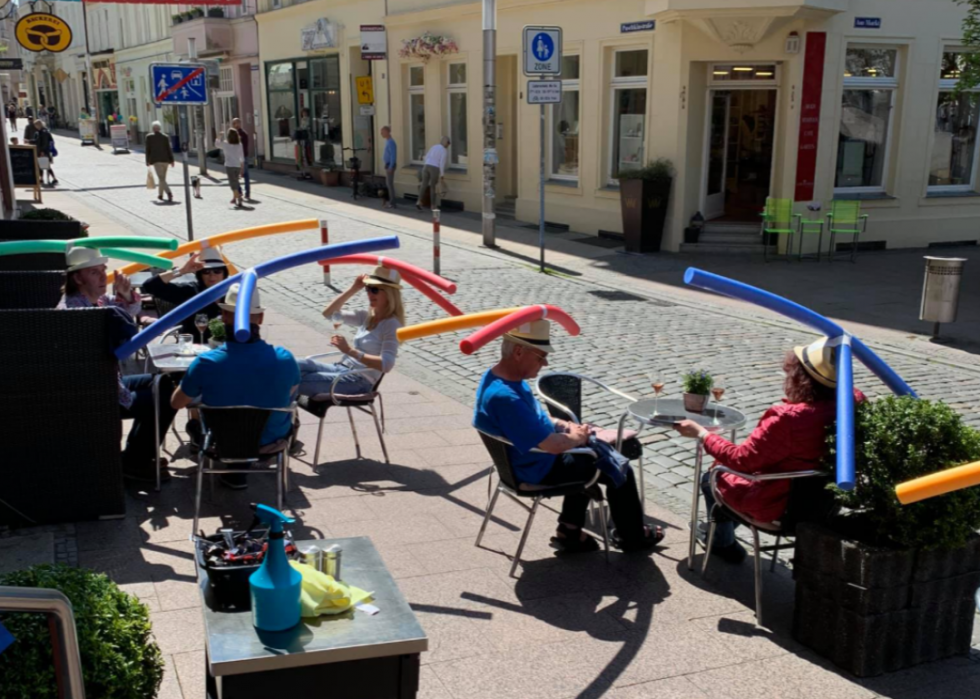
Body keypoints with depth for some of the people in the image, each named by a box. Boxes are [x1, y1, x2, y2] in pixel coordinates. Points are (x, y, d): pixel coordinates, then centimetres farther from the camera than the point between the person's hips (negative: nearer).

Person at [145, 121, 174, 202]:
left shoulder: (149, 136, -1)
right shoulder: (165, 136, 3)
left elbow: (148, 149, 1)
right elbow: (169, 149, 0)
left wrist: (148, 161, 8)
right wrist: (171, 160, 3)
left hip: (156, 160, -3)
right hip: (165, 159, 3)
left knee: (161, 178, -9)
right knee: (162, 177, 18)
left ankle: (169, 193, -29)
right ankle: (160, 194, 28)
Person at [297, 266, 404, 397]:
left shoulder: (391, 325, -11)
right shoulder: (367, 317, 12)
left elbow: (386, 365, -24)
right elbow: (329, 313, 17)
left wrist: (350, 351, -31)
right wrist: (353, 289, 6)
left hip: (359, 381, -8)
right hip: (342, 369, 8)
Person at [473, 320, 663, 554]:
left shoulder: (496, 376, -4)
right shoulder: (505, 397, -36)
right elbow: (554, 445, -33)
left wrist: (568, 427, -1)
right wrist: (577, 437, -12)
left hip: (532, 457, 10)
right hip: (539, 469, -10)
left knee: (588, 459, 30)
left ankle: (569, 532, 31)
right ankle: (632, 537, 27)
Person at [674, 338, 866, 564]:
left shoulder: (787, 419, -36)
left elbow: (741, 459, -24)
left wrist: (701, 433, -13)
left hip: (776, 508, -7)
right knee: (727, 466, 29)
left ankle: (723, 544, 40)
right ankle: (723, 528, 49)